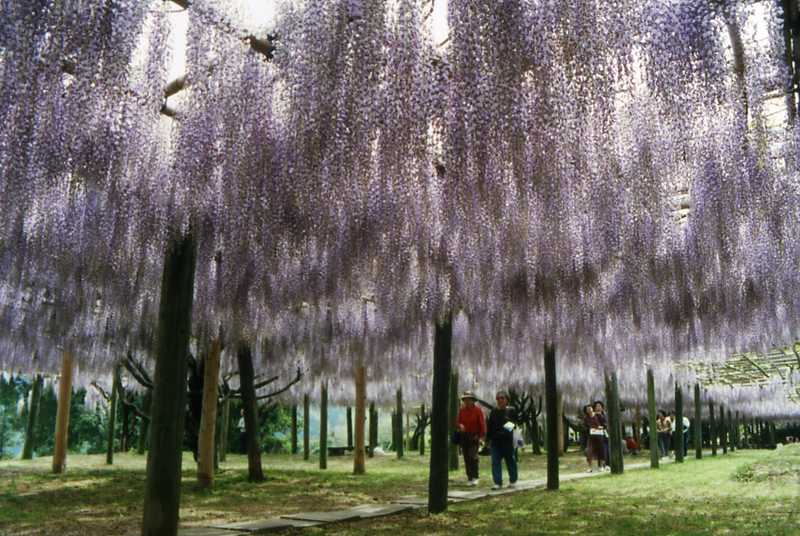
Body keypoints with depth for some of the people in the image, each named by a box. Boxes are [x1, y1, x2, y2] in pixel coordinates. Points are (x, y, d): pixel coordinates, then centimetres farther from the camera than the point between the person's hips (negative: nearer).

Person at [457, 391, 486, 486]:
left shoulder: (477, 410, -5)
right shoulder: (461, 410, 5)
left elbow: (482, 424, -6)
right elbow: (458, 421, 10)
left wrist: (482, 436, -12)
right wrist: (460, 425, -14)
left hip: (474, 436, -4)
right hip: (464, 436, 4)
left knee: (473, 456, -17)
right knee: (466, 458, 5)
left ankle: (475, 477, -11)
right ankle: (469, 478, 12)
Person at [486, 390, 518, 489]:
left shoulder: (510, 411, 0)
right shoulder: (494, 411, 8)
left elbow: (515, 424, 5)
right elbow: (490, 426, 10)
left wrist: (512, 425, -18)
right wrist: (488, 439, 6)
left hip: (507, 440, -2)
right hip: (495, 440, 2)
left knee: (510, 461, 10)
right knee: (495, 462, -2)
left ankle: (513, 480, 27)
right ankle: (497, 482, 2)